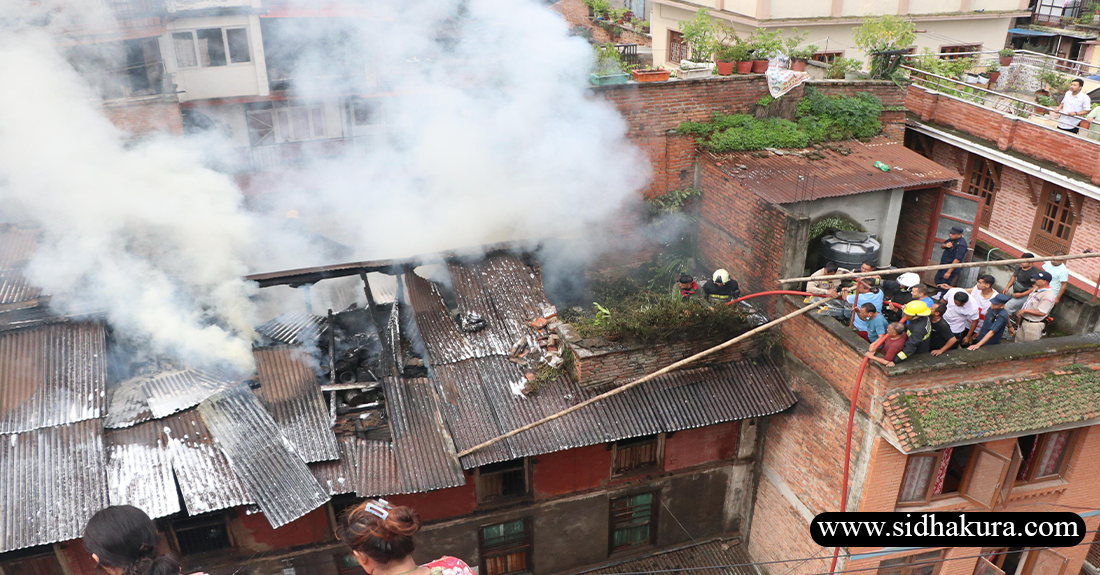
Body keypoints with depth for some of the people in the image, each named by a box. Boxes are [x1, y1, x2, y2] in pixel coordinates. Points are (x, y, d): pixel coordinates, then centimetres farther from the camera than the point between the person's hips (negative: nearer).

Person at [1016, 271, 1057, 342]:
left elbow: (1041, 312, -27)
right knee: (1018, 340, 20)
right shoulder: (1037, 289, 7)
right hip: (1023, 321, 9)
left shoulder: (1048, 295, -23)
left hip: (1033, 325, -9)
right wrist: (1020, 313, 10)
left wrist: (1025, 310, -22)